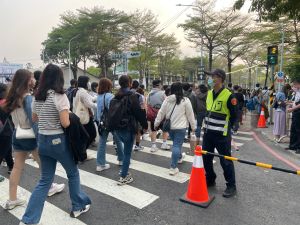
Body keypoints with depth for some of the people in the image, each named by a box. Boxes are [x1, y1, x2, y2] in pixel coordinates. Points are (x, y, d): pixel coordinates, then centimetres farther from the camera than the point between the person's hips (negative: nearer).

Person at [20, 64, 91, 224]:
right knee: (73, 173, 15)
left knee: (45, 180, 16)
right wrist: (71, 118, -2)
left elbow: (34, 118, 19)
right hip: (58, 140, -6)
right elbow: (65, 123, -21)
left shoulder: (37, 97, 6)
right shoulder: (59, 96, -17)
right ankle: (78, 207, 31)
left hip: (42, 140, 7)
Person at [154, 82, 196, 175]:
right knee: (177, 145, -1)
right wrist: (193, 127, 6)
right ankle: (173, 168, -1)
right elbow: (190, 115, -4)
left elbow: (161, 113, 5)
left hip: (170, 126, 5)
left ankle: (179, 156, 48)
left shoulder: (167, 100, 0)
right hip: (180, 127, -5)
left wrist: (156, 123, 16)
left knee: (176, 143, 23)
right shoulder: (185, 100, -10)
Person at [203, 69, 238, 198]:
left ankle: (231, 186, 21)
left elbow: (234, 115, -8)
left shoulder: (228, 96, -15)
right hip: (208, 132, 7)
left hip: (221, 134, -7)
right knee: (206, 157, 16)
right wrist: (207, 125, 14)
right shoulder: (209, 93, 7)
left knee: (226, 160, 4)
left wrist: (225, 128, 0)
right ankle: (210, 180, 36)